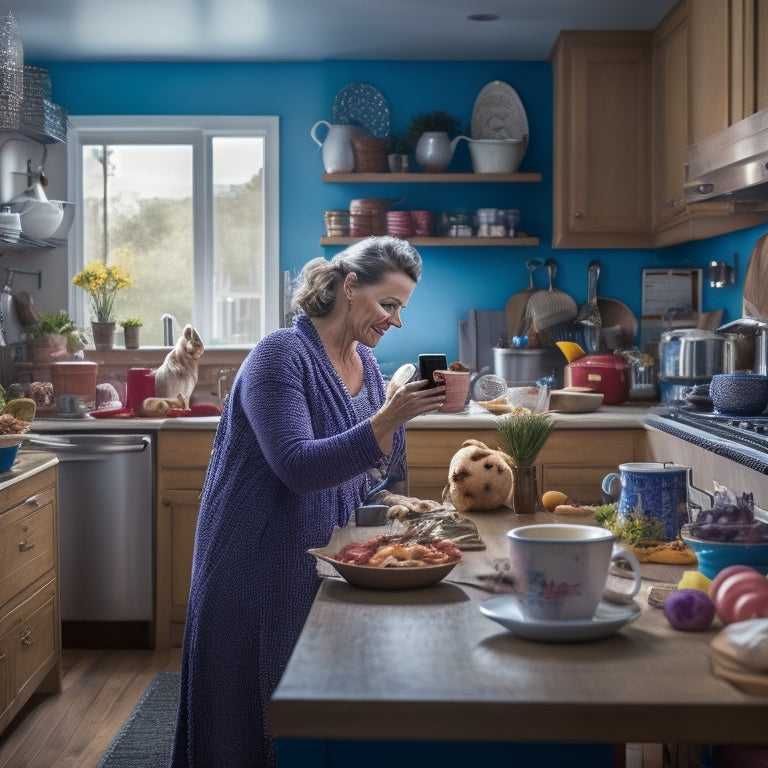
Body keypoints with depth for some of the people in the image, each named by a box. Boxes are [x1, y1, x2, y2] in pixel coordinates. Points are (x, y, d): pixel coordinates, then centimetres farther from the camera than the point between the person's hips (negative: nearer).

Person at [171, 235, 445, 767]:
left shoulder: (366, 364, 8)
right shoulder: (281, 356, -16)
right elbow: (297, 467, -27)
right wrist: (389, 418, -32)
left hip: (331, 562, 7)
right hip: (261, 570, -7)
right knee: (259, 718, 3)